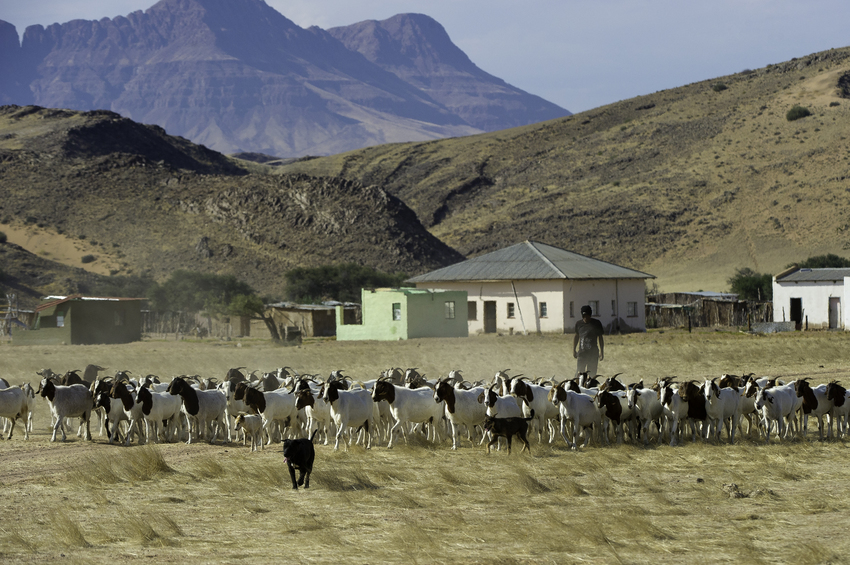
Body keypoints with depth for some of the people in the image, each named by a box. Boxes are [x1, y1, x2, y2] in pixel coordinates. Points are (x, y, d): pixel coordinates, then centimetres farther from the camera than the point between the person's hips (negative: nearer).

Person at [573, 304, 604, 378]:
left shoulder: (596, 323, 0)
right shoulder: (579, 324, 6)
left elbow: (600, 338, 5)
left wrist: (602, 352, 4)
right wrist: (574, 350, 16)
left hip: (593, 353, -1)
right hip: (582, 352, 1)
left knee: (592, 375, 0)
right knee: (579, 374, -6)